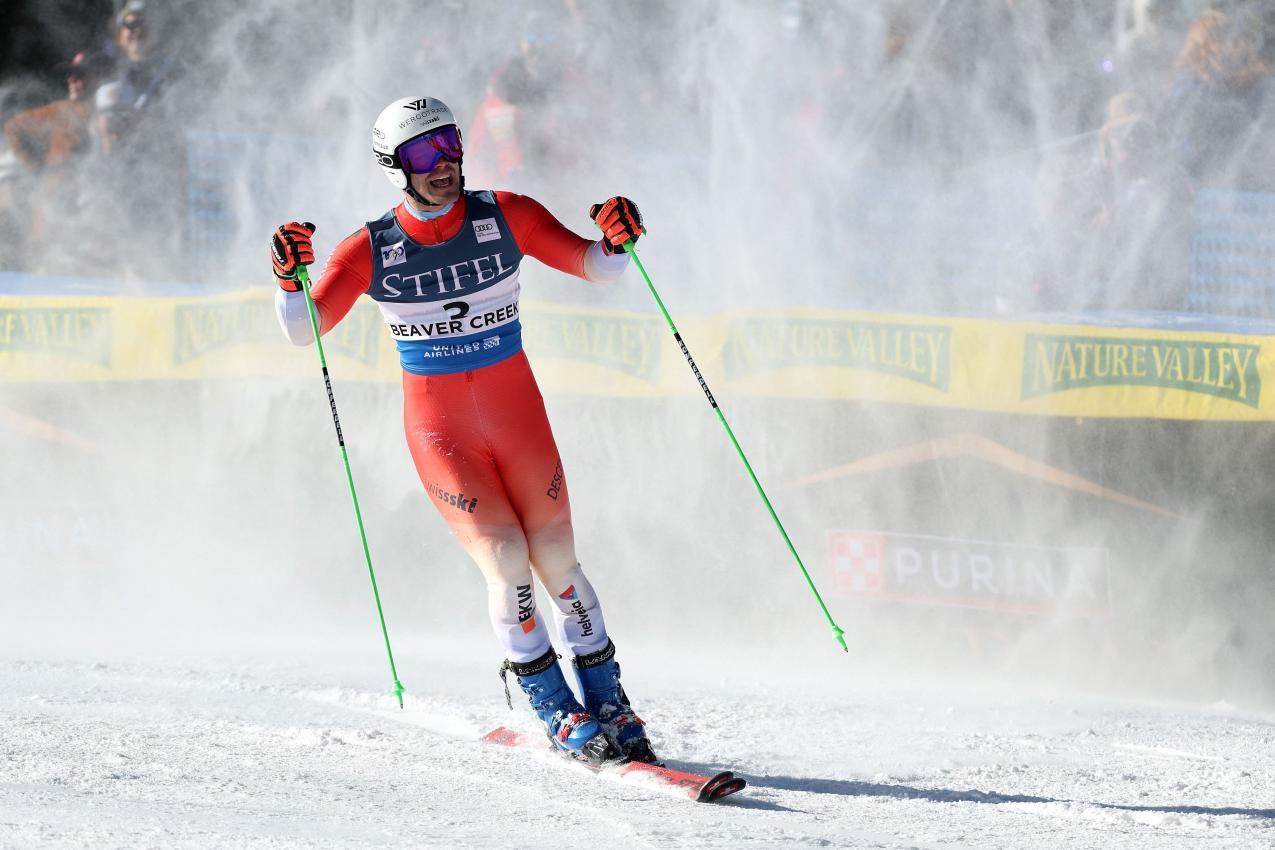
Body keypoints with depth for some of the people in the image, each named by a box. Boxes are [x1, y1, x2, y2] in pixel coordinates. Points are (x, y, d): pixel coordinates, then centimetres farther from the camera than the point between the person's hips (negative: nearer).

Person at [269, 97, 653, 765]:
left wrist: (615, 243, -24)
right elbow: (304, 330, -12)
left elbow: (592, 269, -2)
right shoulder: (372, 251, -9)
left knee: (557, 562, 2)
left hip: (518, 411, 1)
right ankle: (558, 714, 1)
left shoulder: (505, 218, -7)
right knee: (504, 559, -14)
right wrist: (289, 280, -32)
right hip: (440, 426, -1)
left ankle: (610, 708, 17)